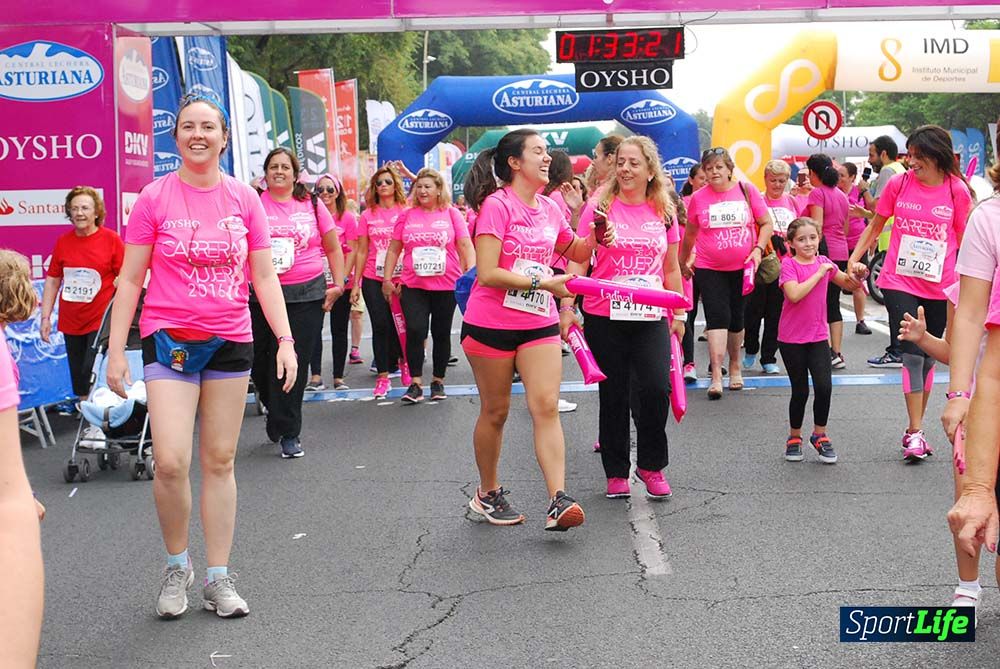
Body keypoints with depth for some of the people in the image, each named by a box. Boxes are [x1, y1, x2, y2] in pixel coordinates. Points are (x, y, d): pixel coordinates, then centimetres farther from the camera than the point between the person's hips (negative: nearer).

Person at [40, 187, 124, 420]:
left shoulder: (111, 239, -5)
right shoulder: (63, 242, 5)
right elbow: (52, 280, 11)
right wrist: (46, 317, 8)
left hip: (101, 321, -5)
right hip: (70, 322, 5)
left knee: (94, 375, -11)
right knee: (79, 382, 11)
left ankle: (99, 424, 2)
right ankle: (89, 421, 25)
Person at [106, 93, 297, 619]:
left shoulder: (245, 199, 4)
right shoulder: (154, 198, -2)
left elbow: (265, 278, 7)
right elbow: (130, 280, 0)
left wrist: (285, 340, -2)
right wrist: (116, 349, -5)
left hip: (230, 341, 2)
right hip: (169, 339, -2)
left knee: (220, 461, 7)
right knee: (171, 462, -13)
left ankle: (218, 578, 17)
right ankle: (176, 565, 12)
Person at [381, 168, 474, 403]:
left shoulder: (451, 214, 2)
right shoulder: (407, 216, 6)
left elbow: (466, 246, 0)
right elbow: (394, 249, 11)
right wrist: (387, 280, 7)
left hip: (446, 285, 0)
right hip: (413, 286, 1)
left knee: (441, 334, 9)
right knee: (415, 331, -12)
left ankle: (438, 381, 22)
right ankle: (416, 384, -4)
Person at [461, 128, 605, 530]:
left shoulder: (550, 210, 8)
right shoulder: (497, 205, -12)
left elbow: (577, 253, 26)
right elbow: (488, 273, -19)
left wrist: (596, 234, 5)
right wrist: (544, 282, -20)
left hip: (539, 323, 5)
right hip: (491, 324, -5)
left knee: (546, 406, -8)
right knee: (495, 411, 8)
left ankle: (558, 501, -14)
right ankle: (487, 494, 26)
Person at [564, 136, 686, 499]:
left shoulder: (665, 213, 8)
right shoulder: (599, 209, -1)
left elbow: (671, 269, 16)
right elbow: (578, 262, -2)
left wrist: (679, 313, 15)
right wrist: (567, 306, -11)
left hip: (650, 319, 2)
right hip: (605, 318, -2)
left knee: (656, 389, -11)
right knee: (613, 395, 5)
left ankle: (651, 465, 9)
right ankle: (616, 472, 19)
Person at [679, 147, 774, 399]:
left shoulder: (746, 191, -2)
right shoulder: (698, 198, -1)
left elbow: (766, 223, 3)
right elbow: (690, 234, 14)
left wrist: (758, 249, -11)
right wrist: (683, 262, 21)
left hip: (742, 267, 1)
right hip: (709, 269, -1)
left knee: (736, 319, 13)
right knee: (718, 317, -11)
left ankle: (735, 366, 31)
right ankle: (716, 376, -14)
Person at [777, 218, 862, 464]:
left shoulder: (824, 262, 5)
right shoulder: (789, 264, -9)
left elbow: (849, 285, 17)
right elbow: (795, 294, -25)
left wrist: (857, 273, -5)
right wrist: (819, 273, -19)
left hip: (818, 335, 3)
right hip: (792, 338, -3)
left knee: (824, 387, -9)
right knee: (800, 391, 5)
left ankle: (820, 435, 11)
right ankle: (794, 437, 25)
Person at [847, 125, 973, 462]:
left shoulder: (957, 190, -2)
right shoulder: (899, 183, 0)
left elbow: (964, 241, 6)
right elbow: (875, 226, 10)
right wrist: (853, 261, 3)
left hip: (939, 287, 1)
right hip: (900, 283, -1)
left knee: (928, 358, 9)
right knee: (912, 354, -10)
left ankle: (914, 430, 21)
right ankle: (916, 433, -9)